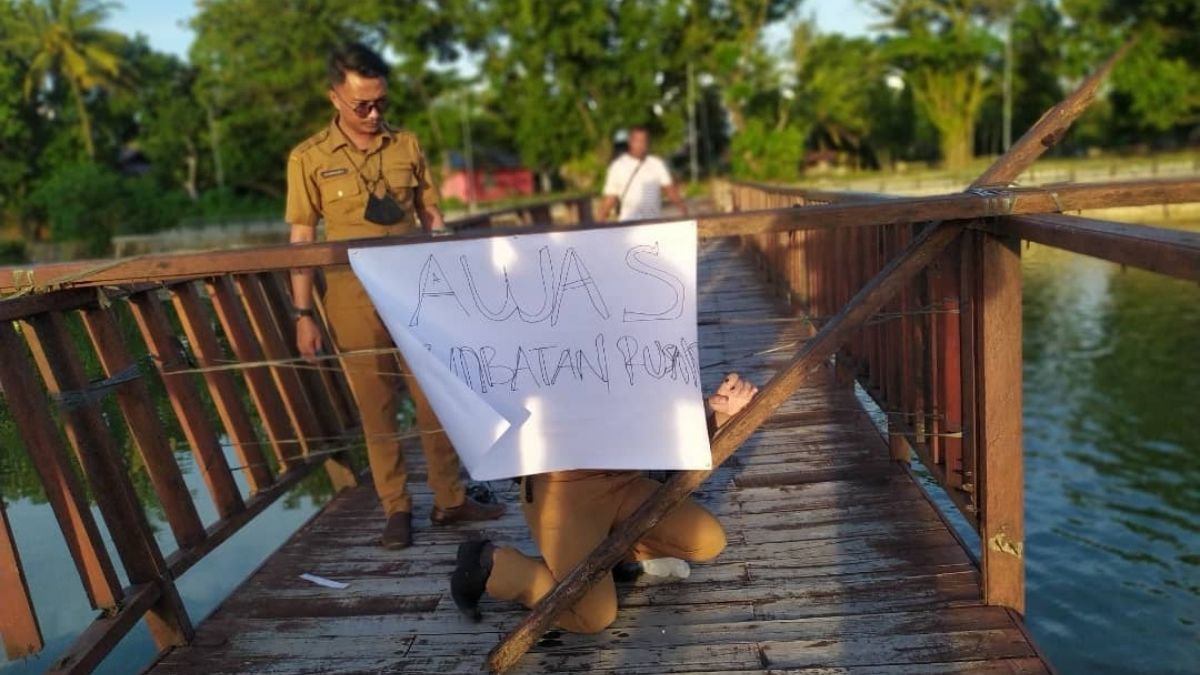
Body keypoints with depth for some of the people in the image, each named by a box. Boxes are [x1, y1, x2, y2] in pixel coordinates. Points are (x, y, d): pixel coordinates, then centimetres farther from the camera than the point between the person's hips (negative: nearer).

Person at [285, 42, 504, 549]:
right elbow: (301, 239, -1)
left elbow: (432, 220, 11)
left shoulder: (407, 147, 6)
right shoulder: (309, 159, -1)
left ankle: (450, 500, 19)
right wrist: (303, 314, -5)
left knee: (437, 398, 6)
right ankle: (396, 509, 17)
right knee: (376, 408, 5)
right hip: (354, 299, -2)